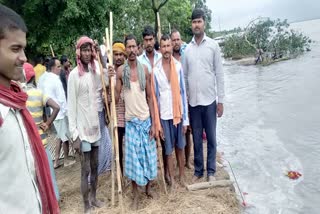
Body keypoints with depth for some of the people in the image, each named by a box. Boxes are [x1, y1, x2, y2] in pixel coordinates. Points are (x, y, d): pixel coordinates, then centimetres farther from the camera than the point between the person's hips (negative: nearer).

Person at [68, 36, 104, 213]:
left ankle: (93, 197, 36)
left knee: (95, 166, 17)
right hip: (82, 128, -6)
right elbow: (71, 106, -13)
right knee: (86, 169, 4)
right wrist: (74, 134, -15)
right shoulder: (74, 75, -12)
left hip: (95, 125, 6)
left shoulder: (93, 70, 7)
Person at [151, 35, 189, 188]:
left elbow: (183, 92, 0)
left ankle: (182, 176, 32)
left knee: (180, 147, 15)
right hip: (164, 115, -1)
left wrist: (185, 119, -2)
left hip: (178, 113, 1)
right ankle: (172, 179, 27)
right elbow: (155, 96, -3)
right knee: (168, 150, 10)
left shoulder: (178, 66, -2)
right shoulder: (155, 70, -5)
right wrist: (157, 123, -6)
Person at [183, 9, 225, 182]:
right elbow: (184, 76, 8)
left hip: (209, 100, -2)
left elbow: (219, 74, -1)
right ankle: (198, 171, 26)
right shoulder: (187, 49, 6)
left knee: (211, 138, 8)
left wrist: (220, 100, -4)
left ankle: (211, 171, 24)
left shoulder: (213, 45, -1)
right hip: (193, 101, 2)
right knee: (196, 139, 12)